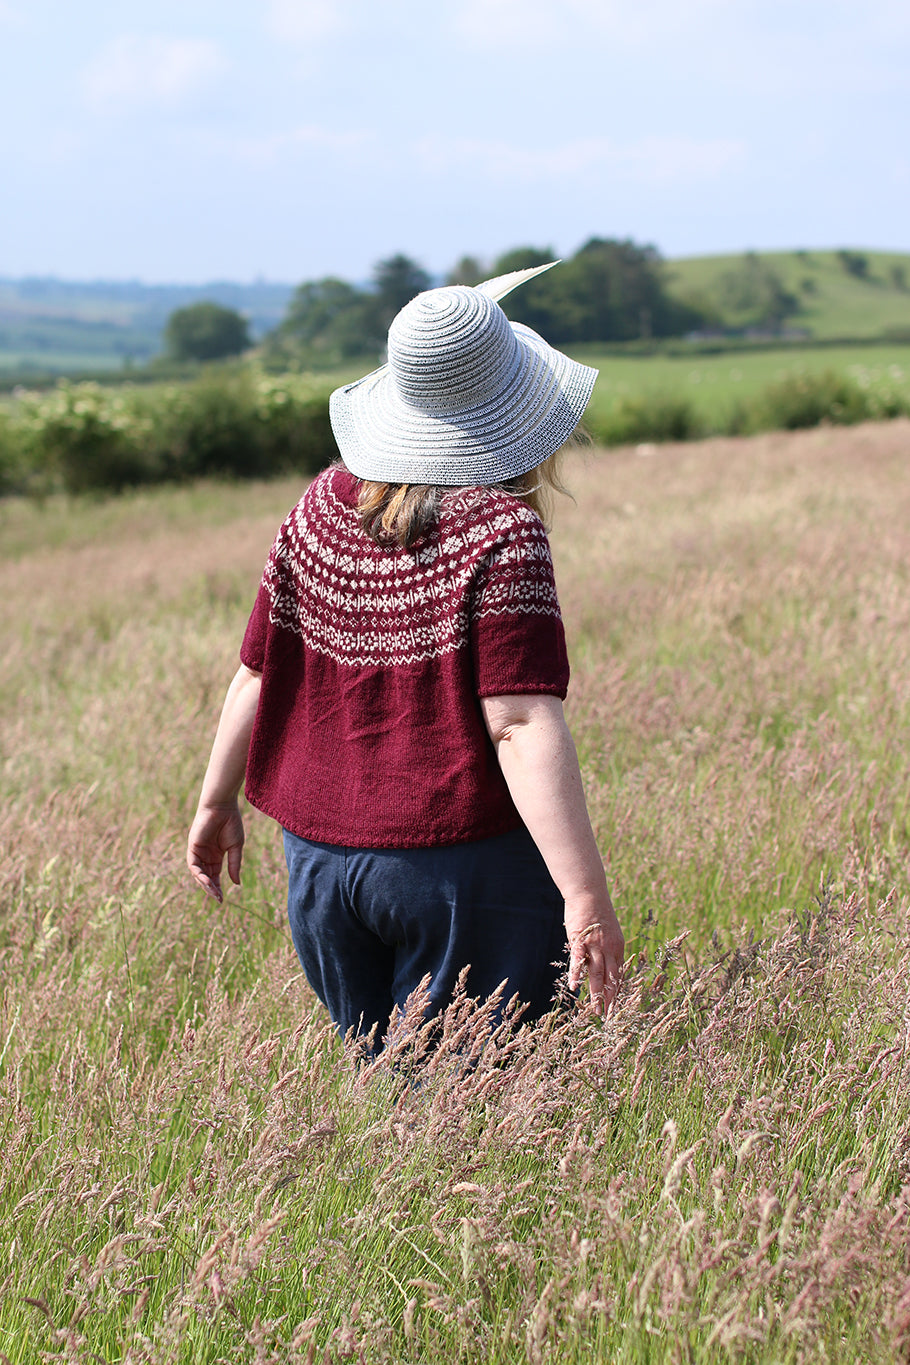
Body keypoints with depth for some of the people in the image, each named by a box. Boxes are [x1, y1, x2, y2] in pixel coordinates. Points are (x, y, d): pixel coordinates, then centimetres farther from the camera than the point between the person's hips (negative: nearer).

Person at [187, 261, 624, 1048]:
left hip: (319, 859, 6)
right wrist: (586, 895, -21)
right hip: (464, 865, -5)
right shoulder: (500, 529, -14)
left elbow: (258, 673, 9)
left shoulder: (325, 504, 3)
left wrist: (217, 804, 22)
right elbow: (523, 726, -21)